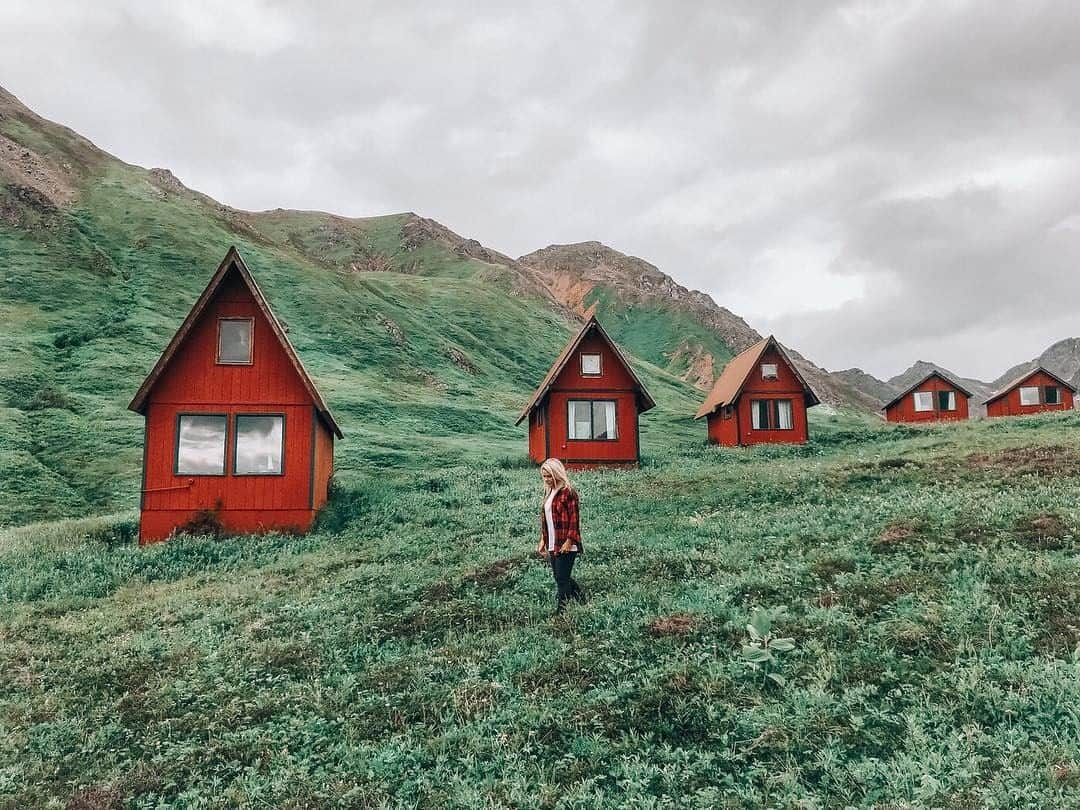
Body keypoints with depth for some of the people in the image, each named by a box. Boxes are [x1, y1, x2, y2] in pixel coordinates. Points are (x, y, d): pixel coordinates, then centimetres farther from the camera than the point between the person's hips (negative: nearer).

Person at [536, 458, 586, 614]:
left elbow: (574, 519, -15)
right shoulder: (548, 492, 13)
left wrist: (569, 542, -18)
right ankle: (582, 600, 33)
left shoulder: (568, 492, -13)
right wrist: (543, 540, 15)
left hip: (565, 545, -9)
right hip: (552, 545, 9)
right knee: (560, 578, 15)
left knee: (562, 579, -4)